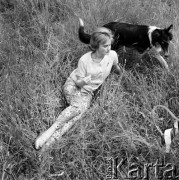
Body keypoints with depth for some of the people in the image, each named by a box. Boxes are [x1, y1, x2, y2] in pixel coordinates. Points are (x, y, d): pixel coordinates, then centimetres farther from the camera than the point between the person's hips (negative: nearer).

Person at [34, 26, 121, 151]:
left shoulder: (112, 55, -12)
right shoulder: (84, 60, -21)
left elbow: (117, 69, 12)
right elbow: (78, 82, -13)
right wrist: (89, 78, -32)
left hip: (88, 91, 2)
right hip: (73, 84, -2)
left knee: (81, 110, -29)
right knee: (77, 107, -35)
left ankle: (51, 140, -35)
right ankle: (51, 130, -30)